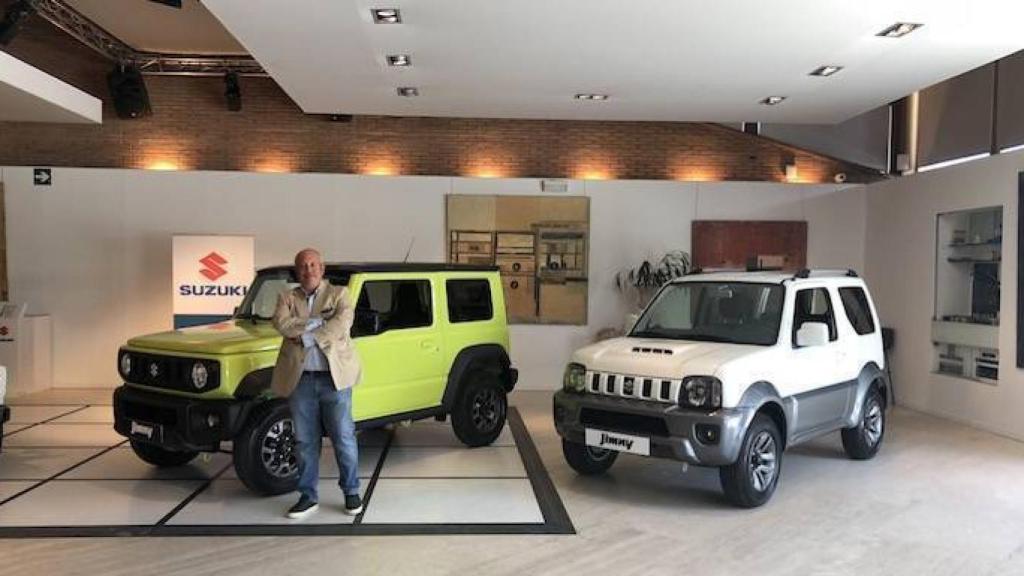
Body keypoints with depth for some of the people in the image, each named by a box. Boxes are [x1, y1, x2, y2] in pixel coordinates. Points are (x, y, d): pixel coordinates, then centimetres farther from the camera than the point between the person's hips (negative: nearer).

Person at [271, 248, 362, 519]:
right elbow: (282, 324, -8)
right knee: (305, 441, 8)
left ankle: (351, 492, 18)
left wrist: (305, 335, -14)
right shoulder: (287, 298, 11)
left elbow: (343, 322, -12)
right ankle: (308, 496, 20)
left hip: (335, 377, -2)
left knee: (344, 438, 3)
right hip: (300, 379, 2)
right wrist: (319, 321, -13)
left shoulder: (339, 294, 6)